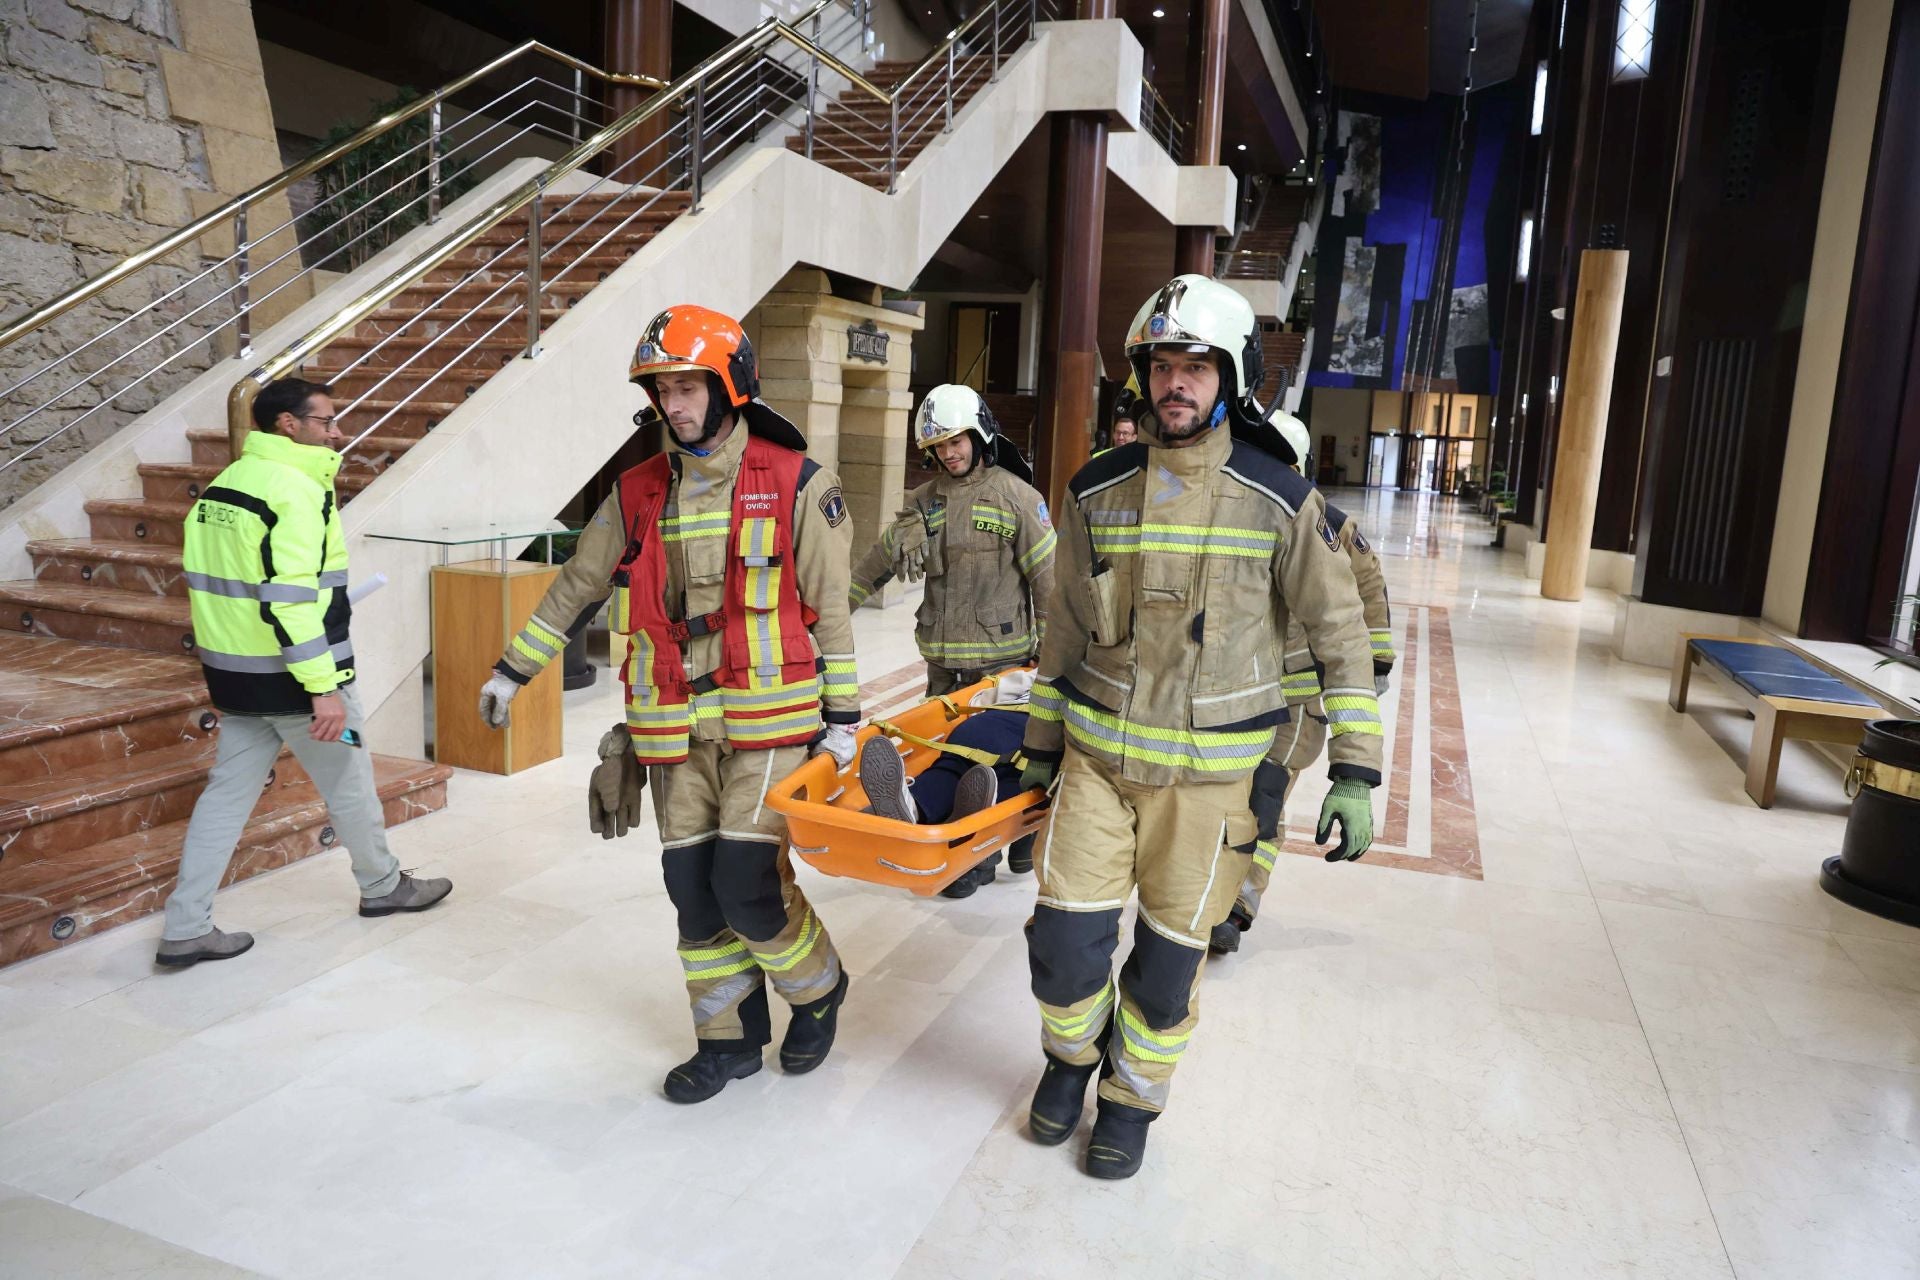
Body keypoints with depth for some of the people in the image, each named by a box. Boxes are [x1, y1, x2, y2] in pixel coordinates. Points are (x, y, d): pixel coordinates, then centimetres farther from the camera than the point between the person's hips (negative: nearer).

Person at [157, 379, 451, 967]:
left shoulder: (220, 487, 11)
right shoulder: (296, 490, -18)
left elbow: (211, 582, 15)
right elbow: (289, 597, -25)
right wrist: (323, 687, -25)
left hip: (234, 676, 8)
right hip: (294, 680, -8)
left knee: (227, 793, 12)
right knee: (350, 784, 11)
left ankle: (185, 930, 14)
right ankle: (383, 885, 29)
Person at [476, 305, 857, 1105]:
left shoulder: (796, 484, -4)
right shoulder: (639, 494, 9)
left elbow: (829, 610, -3)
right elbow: (577, 586, 18)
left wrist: (842, 717, -4)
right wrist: (512, 670, 21)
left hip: (768, 717, -4)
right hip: (675, 725, 5)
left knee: (747, 883, -9)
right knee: (692, 888, 7)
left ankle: (818, 989, 21)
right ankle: (731, 1038, 25)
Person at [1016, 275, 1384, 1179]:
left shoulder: (1277, 498, -7)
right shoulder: (1097, 489, 1)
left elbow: (1341, 631, -1)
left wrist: (1356, 771, -5)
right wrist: (1040, 746, 12)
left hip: (1208, 769, -2)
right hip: (1097, 753, 2)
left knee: (1170, 954, 9)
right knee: (1063, 934, 1)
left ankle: (1132, 1096, 36)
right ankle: (1071, 1052, 34)